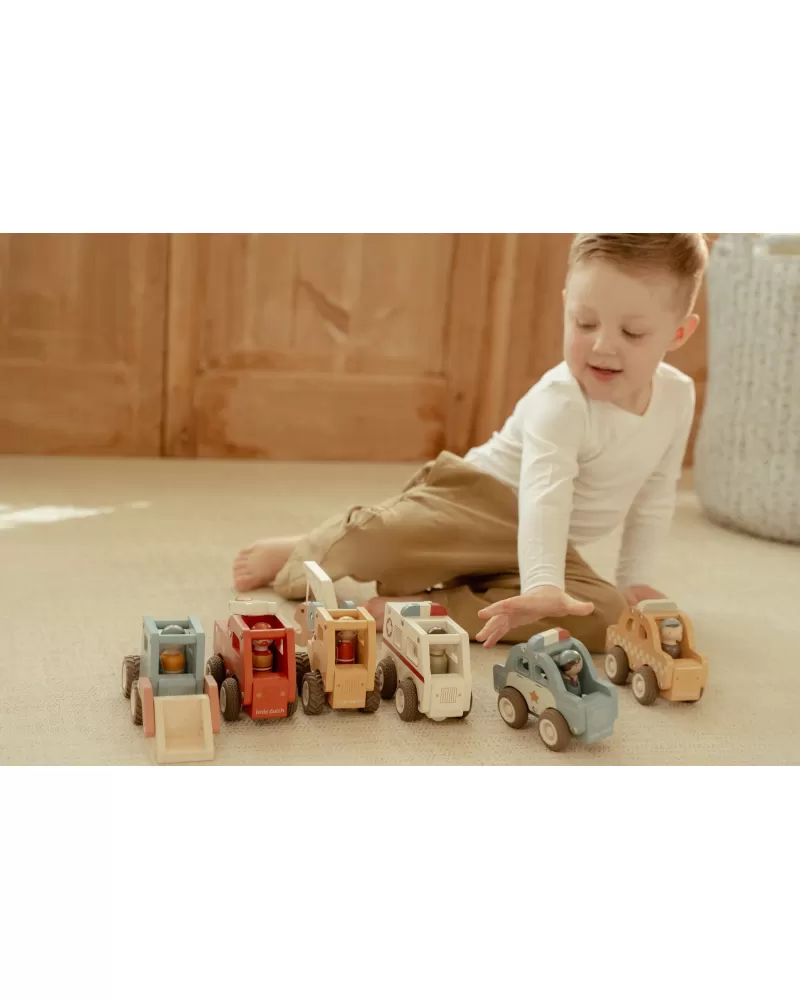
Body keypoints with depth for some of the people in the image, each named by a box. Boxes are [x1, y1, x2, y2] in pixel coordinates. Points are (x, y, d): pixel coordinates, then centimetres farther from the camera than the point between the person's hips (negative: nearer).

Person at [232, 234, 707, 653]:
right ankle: (298, 555, 10)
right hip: (480, 503, -5)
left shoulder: (678, 396, -4)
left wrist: (636, 580, 5)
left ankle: (417, 607, -26)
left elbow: (655, 497, 10)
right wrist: (541, 584, -52)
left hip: (545, 546, 6)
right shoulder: (560, 401, -24)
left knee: (606, 614, -25)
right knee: (377, 540, -30)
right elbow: (544, 495, -38)